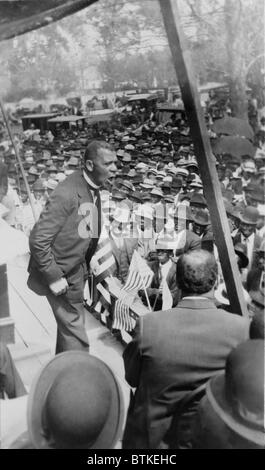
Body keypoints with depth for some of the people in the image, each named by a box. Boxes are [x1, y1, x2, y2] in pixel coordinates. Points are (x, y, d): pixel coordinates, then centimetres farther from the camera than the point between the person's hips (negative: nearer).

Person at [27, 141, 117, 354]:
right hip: (60, 272, -9)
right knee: (74, 328, 0)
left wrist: (86, 265, 9)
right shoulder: (67, 194, -28)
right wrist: (54, 278, -22)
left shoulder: (93, 188, -2)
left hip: (77, 269, 9)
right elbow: (38, 240, -27)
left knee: (69, 322, 23)